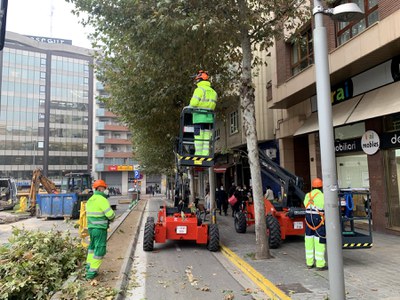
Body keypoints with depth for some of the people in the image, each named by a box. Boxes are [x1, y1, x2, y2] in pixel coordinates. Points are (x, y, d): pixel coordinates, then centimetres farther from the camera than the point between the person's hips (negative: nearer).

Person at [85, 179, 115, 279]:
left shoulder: (90, 200, 11)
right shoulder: (102, 200, -17)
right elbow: (110, 214, -19)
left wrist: (106, 218, 13)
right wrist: (112, 217, 4)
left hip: (91, 227, 9)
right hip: (100, 228, -9)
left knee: (92, 246, 25)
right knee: (99, 249, 1)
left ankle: (89, 266, 37)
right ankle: (92, 272, 4)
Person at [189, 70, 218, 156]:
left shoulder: (199, 89, -6)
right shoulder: (213, 91, 16)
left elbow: (193, 103, -13)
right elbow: (212, 105, 11)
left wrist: (189, 107, 7)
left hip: (199, 118, -6)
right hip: (209, 118, 7)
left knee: (199, 138, -4)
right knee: (206, 139, 7)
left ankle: (198, 155, -4)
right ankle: (205, 156, 6)